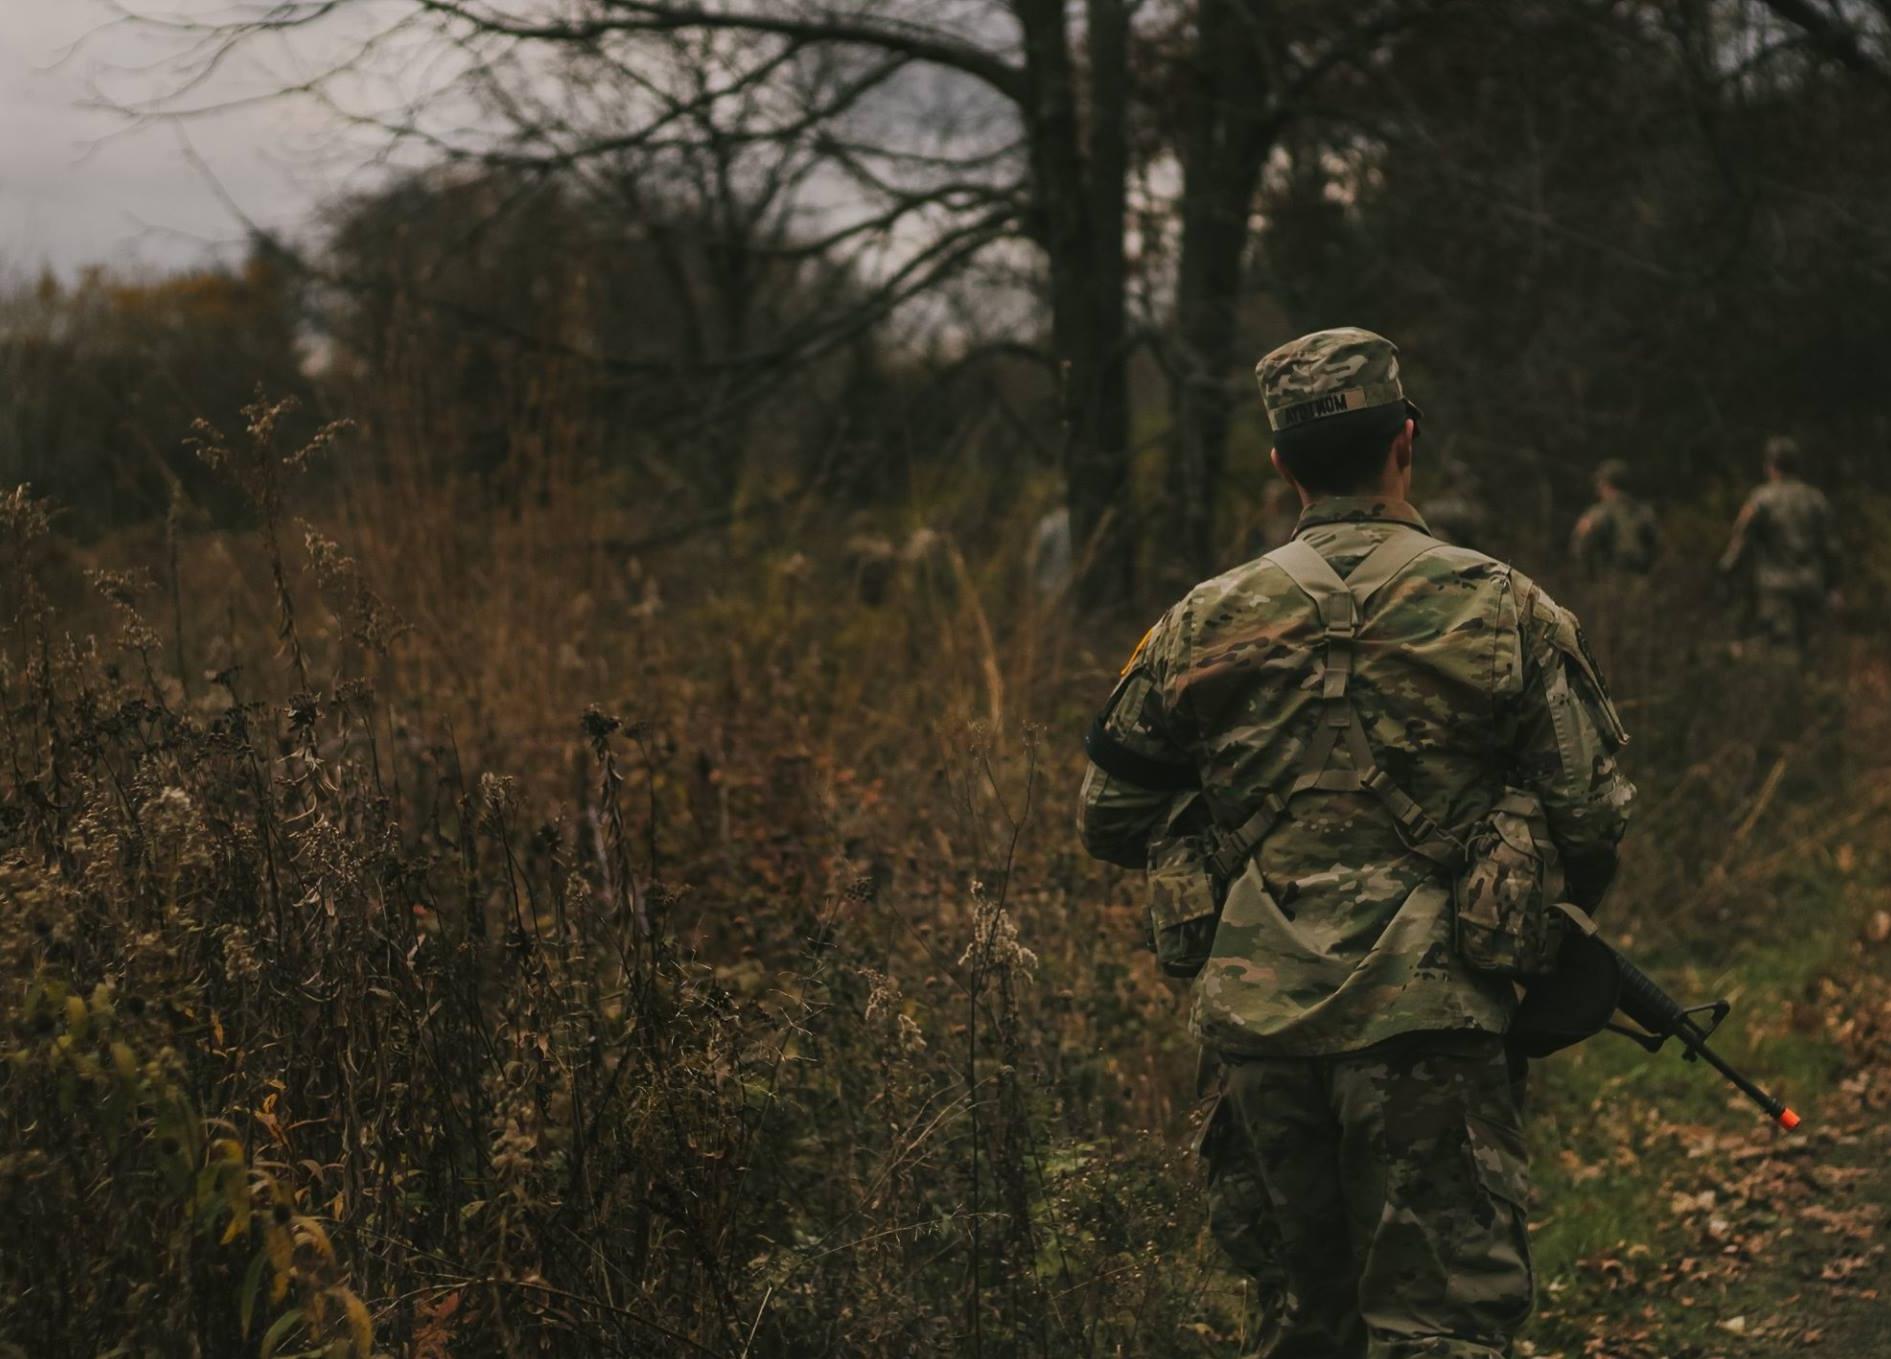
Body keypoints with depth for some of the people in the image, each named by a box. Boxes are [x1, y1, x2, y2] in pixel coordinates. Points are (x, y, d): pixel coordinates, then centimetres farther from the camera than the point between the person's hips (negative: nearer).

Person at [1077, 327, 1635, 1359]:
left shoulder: (1205, 623, 7)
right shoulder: (1503, 608, 0)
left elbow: (1108, 821, 13)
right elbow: (1591, 818, 1)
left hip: (1259, 1015, 3)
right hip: (1428, 1017, -3)